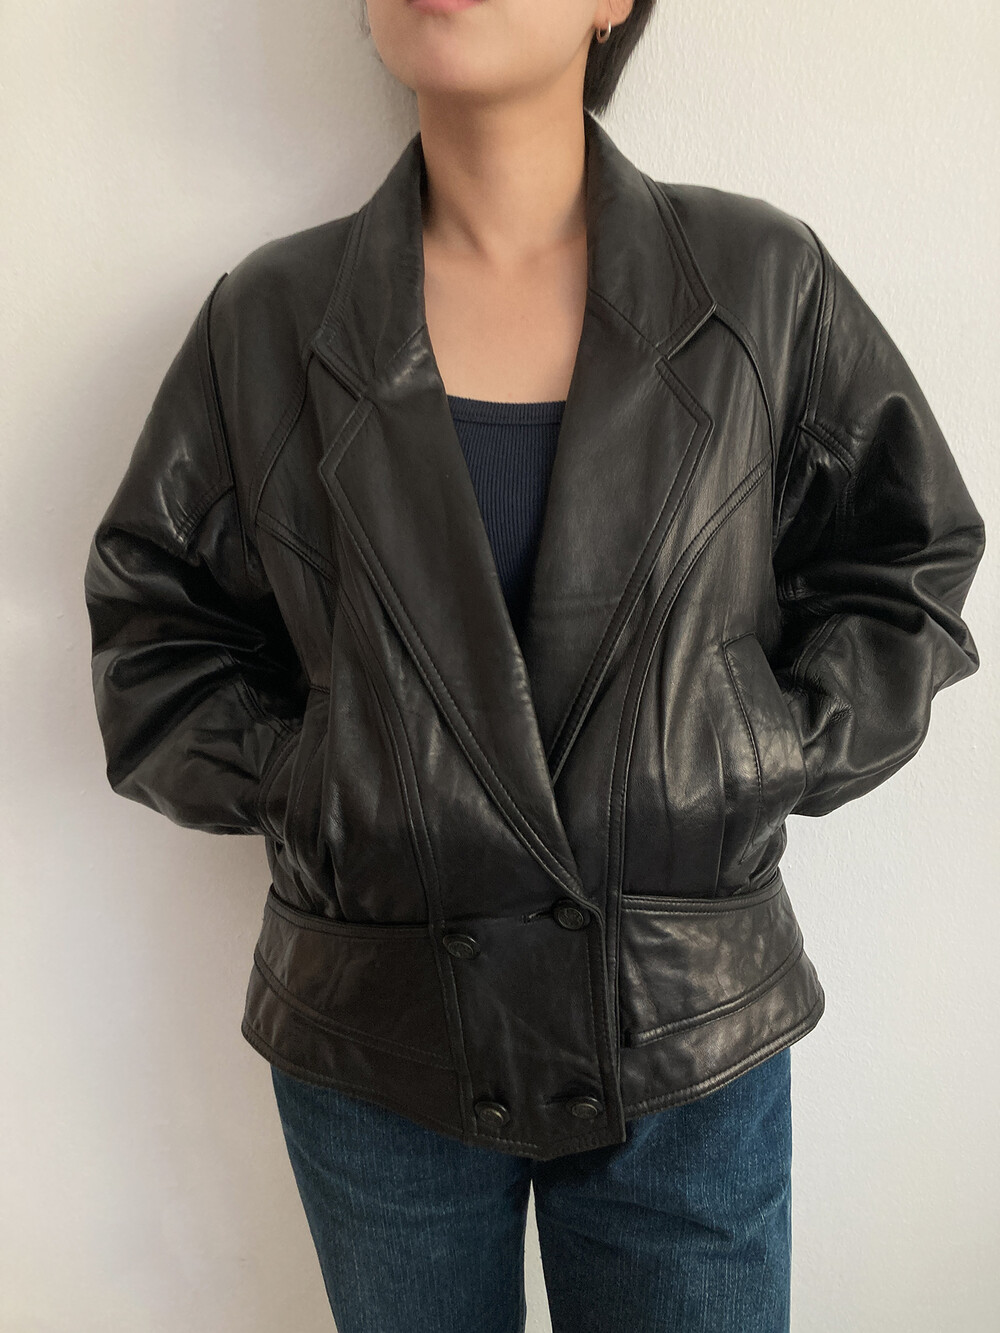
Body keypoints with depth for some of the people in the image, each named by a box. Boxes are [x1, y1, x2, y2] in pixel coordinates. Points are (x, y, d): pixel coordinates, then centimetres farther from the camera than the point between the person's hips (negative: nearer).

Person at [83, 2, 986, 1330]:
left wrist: (756, 764, -6)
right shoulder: (269, 318, -3)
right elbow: (151, 619, 5)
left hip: (690, 1035, 0)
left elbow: (907, 567, 5)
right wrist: (293, 783, -8)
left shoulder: (767, 284, -3)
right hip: (378, 1036, 1)